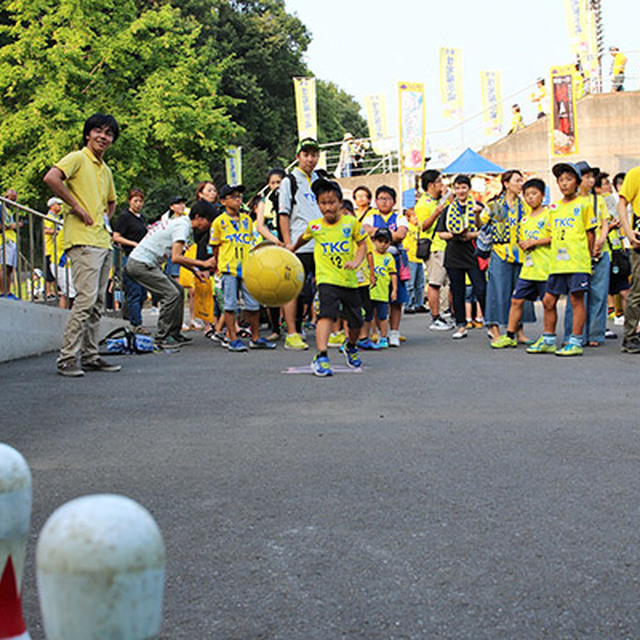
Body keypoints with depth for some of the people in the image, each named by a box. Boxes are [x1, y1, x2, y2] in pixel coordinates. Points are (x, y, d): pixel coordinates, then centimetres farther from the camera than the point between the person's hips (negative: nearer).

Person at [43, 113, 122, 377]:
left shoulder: (106, 170, 21)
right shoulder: (77, 158, -3)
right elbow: (51, 177, -22)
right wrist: (77, 207, -18)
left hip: (103, 242, 9)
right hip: (83, 240, -9)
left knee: (97, 303, 9)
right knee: (86, 298, -15)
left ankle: (90, 356, 14)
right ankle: (67, 358, -11)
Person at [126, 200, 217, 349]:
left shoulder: (181, 222, 16)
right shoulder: (183, 226, -16)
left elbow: (176, 256, 23)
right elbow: (176, 258, -25)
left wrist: (194, 270, 16)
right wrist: (203, 263, -19)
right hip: (141, 264, -10)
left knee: (178, 291, 10)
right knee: (172, 294, -15)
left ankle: (174, 334, 13)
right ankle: (162, 338, -8)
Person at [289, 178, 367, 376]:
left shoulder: (351, 222, -2)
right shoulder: (314, 226, 1)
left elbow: (362, 243, 7)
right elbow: (304, 238, 24)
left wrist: (356, 261, -9)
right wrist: (293, 248, 38)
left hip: (349, 280, 2)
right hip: (327, 280, -2)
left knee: (356, 321, 12)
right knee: (327, 314, -24)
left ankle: (351, 346, 43)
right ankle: (321, 357, -27)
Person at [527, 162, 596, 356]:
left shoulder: (584, 204, 1)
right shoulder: (554, 208, 15)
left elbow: (590, 232, 2)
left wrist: (588, 257, -1)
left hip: (577, 261, -5)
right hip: (557, 263, 5)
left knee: (576, 298, -5)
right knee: (548, 301, 6)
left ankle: (575, 342, 0)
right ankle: (548, 340, 16)